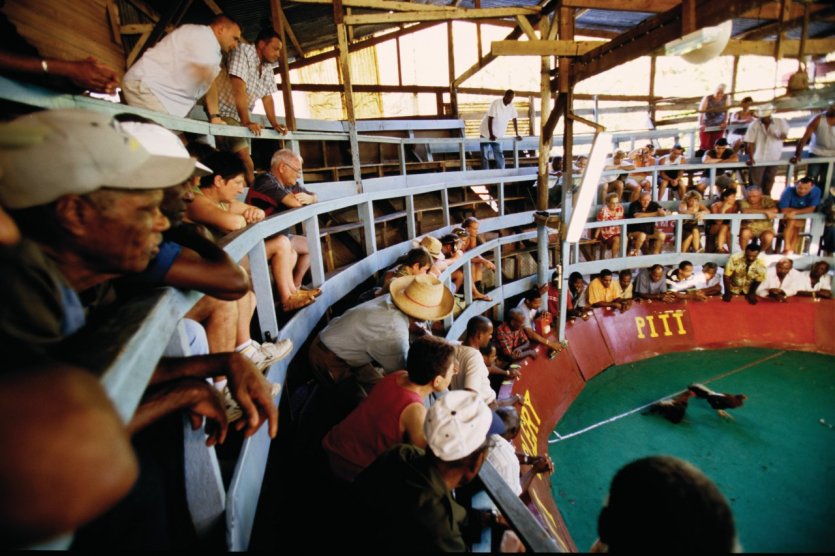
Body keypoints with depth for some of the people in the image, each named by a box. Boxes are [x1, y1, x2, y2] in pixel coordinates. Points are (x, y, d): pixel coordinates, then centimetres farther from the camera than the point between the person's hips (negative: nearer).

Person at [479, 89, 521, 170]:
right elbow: (490, 119, -22)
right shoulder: (496, 103, -19)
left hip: (498, 135, 5)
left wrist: (517, 134, 0)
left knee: (500, 157, 4)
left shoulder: (511, 106, -3)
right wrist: (491, 135, -27)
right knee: (485, 156, -3)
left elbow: (514, 119, 3)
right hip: (487, 134, -5)